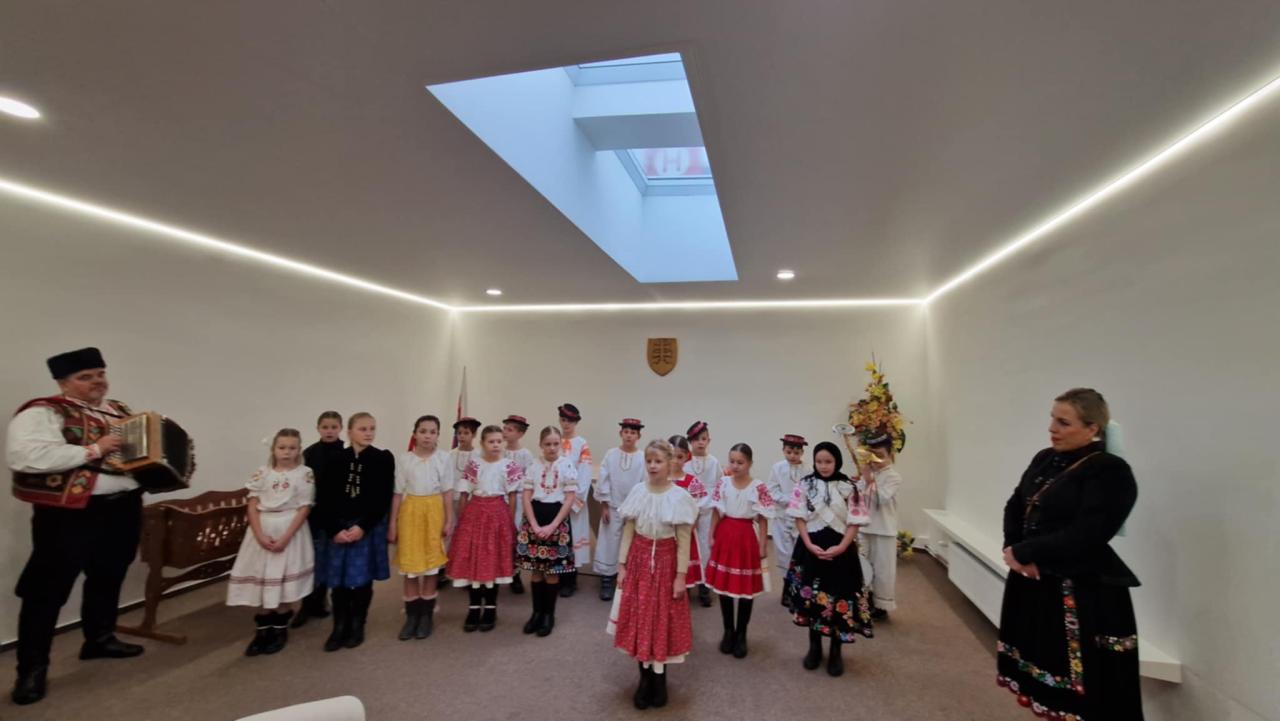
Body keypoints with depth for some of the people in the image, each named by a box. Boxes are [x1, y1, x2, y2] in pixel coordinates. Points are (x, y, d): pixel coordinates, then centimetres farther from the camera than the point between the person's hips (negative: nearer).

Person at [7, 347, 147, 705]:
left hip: (123, 507, 7)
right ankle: (32, 668, 15)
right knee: (48, 588, 3)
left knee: (108, 577, 20)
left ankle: (99, 638, 38)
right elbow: (24, 456, -26)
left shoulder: (119, 410, 11)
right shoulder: (42, 413, -12)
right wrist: (92, 450, -26)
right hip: (70, 513, -7)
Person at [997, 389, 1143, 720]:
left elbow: (1083, 537, -23)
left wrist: (1022, 553, -17)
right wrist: (1014, 549, -7)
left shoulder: (1110, 472, -14)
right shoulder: (1044, 460, 8)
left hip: (1084, 595, -7)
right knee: (1049, 685, 19)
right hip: (1034, 586, 7)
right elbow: (1014, 507, 10)